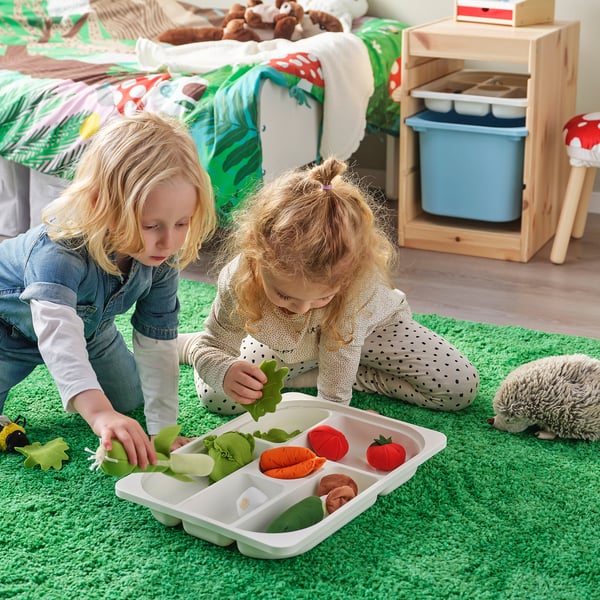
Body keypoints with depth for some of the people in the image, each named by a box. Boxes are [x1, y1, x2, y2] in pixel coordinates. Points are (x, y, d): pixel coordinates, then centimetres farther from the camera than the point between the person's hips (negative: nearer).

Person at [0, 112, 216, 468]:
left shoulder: (162, 261, -27)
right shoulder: (60, 251, -45)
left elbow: (158, 345, -19)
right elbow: (58, 335, -59)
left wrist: (163, 429, -21)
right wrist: (99, 412, -73)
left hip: (88, 325, 5)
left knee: (131, 400, 15)